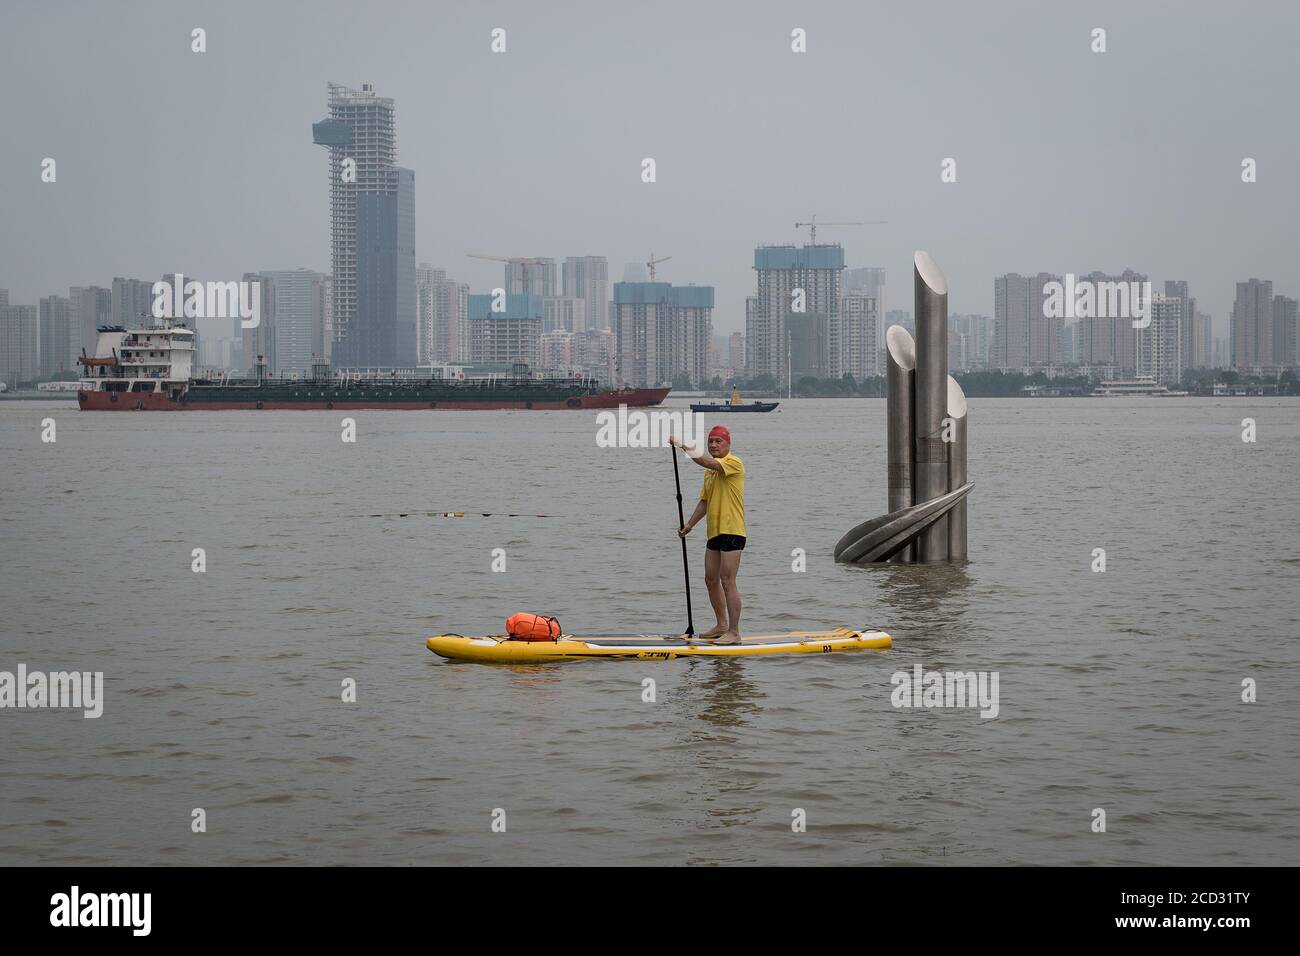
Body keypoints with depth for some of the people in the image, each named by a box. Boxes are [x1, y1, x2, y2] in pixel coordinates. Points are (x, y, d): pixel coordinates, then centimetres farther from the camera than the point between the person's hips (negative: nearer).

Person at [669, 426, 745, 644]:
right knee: (711, 580, 13)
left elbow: (707, 462, -27)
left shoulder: (734, 462, -10)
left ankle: (734, 633, -8)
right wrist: (689, 525, 14)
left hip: (731, 530, -9)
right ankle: (722, 626, 25)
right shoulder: (711, 470, 18)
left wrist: (684, 445, -23)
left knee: (727, 581, -11)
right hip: (714, 531, 9)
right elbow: (705, 501, 22)